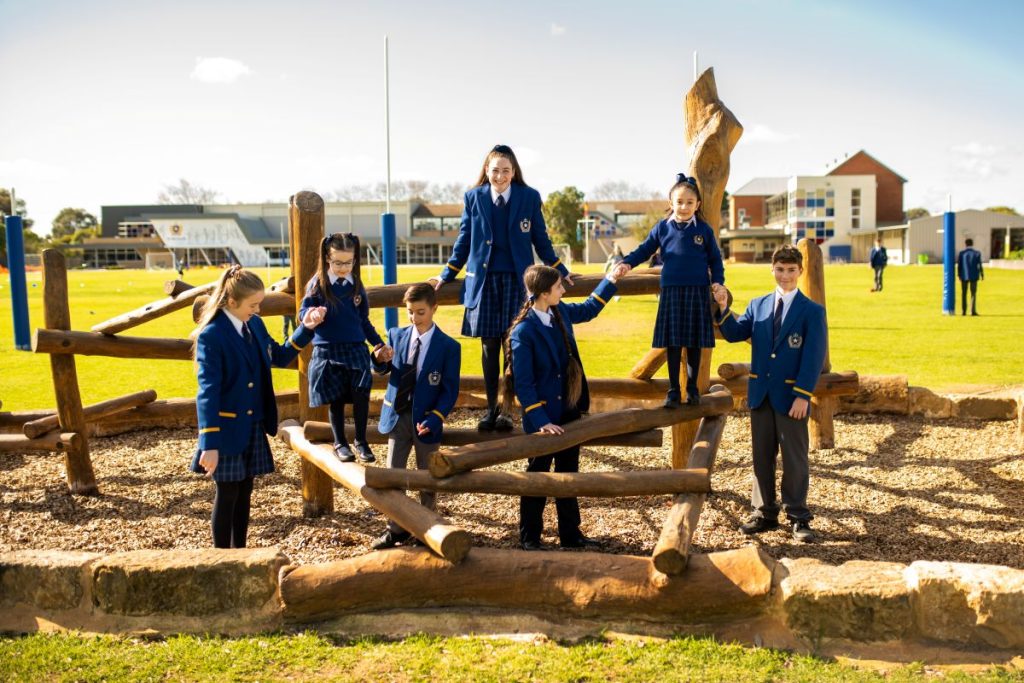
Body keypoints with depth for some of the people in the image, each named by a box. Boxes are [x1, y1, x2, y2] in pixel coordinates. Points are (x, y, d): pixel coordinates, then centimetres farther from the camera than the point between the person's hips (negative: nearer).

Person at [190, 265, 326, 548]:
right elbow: (208, 392, -21)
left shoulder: (255, 325, 4)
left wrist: (306, 328, 6)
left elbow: (279, 356, 18)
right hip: (227, 429, -7)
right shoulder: (211, 336, -17)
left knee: (244, 492, 14)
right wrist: (209, 444, -25)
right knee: (227, 494, 3)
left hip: (254, 426, 7)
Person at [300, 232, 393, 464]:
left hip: (356, 349, 2)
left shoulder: (356, 285, 6)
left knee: (361, 393, -10)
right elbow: (303, 310, -3)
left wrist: (379, 343, 14)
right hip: (327, 351, -2)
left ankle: (361, 440, 7)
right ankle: (340, 442, 21)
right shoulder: (318, 283, -3)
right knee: (336, 399, 4)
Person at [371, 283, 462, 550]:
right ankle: (396, 530, 17)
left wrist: (434, 418, -22)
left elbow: (450, 390, -9)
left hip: (426, 419, -3)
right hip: (397, 415, 3)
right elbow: (385, 370, 4)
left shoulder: (448, 346, -8)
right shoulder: (396, 335, 2)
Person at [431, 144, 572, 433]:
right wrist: (447, 275, 12)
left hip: (516, 279, -1)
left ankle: (505, 409, 10)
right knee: (489, 346, 5)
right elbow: (464, 239, 12)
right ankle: (491, 410, 15)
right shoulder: (473, 198, 5)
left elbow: (540, 239, 9)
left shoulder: (530, 197, 3)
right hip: (483, 279, 1)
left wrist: (560, 271, 10)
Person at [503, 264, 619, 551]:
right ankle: (529, 537, 22)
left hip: (569, 411, 7)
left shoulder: (561, 312, 1)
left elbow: (589, 309, 25)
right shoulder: (523, 331, -20)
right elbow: (523, 383, -19)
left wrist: (610, 280, 22)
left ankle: (570, 533, 26)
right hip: (543, 417, -7)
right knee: (538, 474, 7)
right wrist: (540, 421, -22)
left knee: (568, 471, 15)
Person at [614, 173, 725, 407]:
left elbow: (715, 259, 9)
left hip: (698, 292, 0)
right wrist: (627, 263, -7)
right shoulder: (662, 228, 4)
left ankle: (692, 388, 19)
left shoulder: (704, 230, 3)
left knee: (695, 343, 6)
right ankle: (674, 390, 11)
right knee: (673, 343, 3)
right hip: (671, 292, 0)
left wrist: (717, 281, -3)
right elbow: (644, 249, 8)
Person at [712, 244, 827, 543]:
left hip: (791, 397, -4)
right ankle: (765, 513, 21)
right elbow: (735, 333, 1)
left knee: (794, 459, 4)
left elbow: (814, 357, -9)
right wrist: (723, 308, -15)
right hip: (760, 394, 4)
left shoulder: (812, 311, -3)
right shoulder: (758, 305, 10)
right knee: (762, 457, 11)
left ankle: (798, 518, 13)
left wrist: (803, 396, -17)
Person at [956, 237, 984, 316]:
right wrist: (982, 274, 7)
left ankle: (963, 311, 9)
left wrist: (959, 275, 9)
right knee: (973, 293, 3)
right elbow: (979, 265, -5)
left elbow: (959, 265, -2)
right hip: (974, 276, -1)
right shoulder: (977, 253, -6)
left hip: (964, 276, 1)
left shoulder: (961, 253, -4)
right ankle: (973, 311, -5)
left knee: (964, 294, 10)